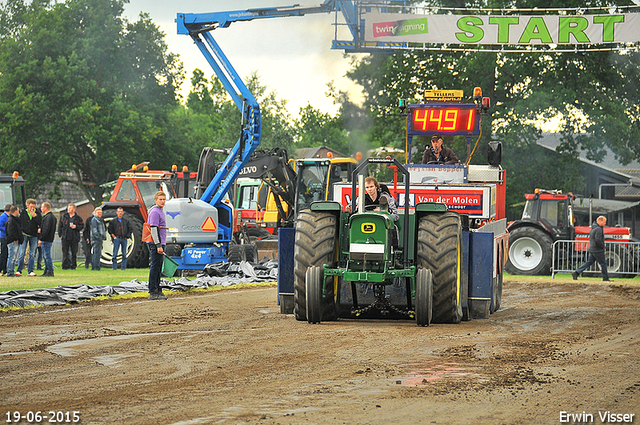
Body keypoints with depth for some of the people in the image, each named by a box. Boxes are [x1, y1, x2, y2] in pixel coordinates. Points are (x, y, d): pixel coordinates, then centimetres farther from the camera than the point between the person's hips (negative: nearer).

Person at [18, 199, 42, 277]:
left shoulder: (37, 213, 5)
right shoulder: (23, 213, 3)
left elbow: (41, 223, -5)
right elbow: (19, 223, 8)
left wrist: (35, 216, -16)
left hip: (34, 236, 1)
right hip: (24, 235, -1)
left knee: (32, 254, 3)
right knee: (22, 253, -6)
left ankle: (30, 271, 8)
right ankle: (19, 270, -1)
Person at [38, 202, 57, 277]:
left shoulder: (48, 217, -15)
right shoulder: (52, 216, 18)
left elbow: (46, 229, -21)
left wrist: (41, 239, -19)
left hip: (46, 240, -10)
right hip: (49, 239, 10)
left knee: (47, 255, -9)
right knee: (45, 255, 14)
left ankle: (50, 271, -9)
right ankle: (46, 271, 17)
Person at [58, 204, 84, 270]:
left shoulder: (78, 218, 3)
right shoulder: (64, 216, 7)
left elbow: (82, 225, 6)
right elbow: (60, 225, 10)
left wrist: (76, 227, -13)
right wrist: (60, 234, 2)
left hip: (74, 238, -1)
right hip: (65, 237, 1)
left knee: (74, 253, 3)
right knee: (65, 252, -2)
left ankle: (73, 266, 11)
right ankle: (65, 266, 2)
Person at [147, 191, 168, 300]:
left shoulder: (160, 211, 19)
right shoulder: (155, 212, -12)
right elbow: (154, 230, -19)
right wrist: (158, 245, -22)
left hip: (159, 244, 10)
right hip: (155, 244, -10)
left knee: (158, 269, 12)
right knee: (154, 268, -8)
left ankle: (157, 291, 17)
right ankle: (153, 292, -8)